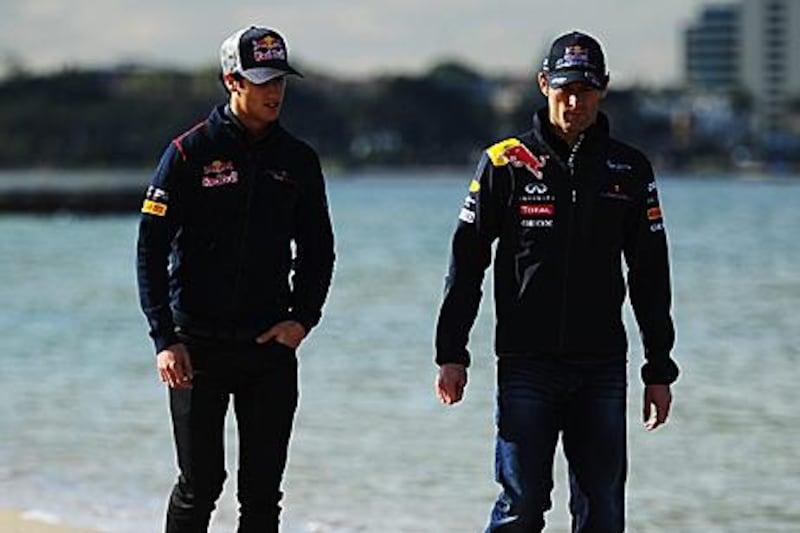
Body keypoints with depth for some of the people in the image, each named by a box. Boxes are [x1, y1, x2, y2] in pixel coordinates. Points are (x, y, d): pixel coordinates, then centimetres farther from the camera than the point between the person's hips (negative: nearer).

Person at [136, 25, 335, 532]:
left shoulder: (298, 160, 8)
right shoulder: (191, 153, -4)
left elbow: (317, 250, 17)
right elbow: (152, 248, -5)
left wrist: (303, 319, 1)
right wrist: (165, 340, -12)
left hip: (272, 344, 3)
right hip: (200, 346, -3)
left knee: (263, 492, 4)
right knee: (200, 484, -2)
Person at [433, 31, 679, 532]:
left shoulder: (630, 170, 7)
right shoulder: (506, 164, 1)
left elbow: (651, 277, 11)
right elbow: (466, 262, 3)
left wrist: (660, 369, 9)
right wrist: (451, 354, -2)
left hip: (603, 366, 2)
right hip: (526, 363, -2)